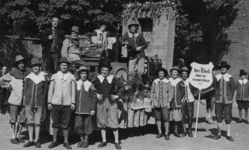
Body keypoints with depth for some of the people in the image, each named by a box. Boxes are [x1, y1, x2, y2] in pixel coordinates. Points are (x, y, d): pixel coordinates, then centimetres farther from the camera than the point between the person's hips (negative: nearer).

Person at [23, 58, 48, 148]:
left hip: (39, 103, -1)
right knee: (30, 122, 5)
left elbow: (45, 91, 9)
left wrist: (41, 101, 5)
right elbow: (25, 90, 11)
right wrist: (27, 100, 6)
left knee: (37, 122, 0)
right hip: (28, 103, 1)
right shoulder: (28, 78, 5)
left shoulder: (43, 78, 3)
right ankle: (31, 140, 12)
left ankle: (36, 140, 8)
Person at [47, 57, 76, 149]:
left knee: (66, 124, 4)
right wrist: (49, 102, 3)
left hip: (67, 104, -1)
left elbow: (73, 91, 5)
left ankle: (66, 142, 15)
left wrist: (73, 102, -1)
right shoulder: (54, 76, 7)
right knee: (55, 123, 7)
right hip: (55, 103, 1)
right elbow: (50, 90, 8)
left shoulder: (71, 77, 5)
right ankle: (54, 141, 18)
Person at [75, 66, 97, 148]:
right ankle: (81, 139, 18)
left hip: (87, 109, -1)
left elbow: (93, 98, 1)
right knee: (78, 125, 1)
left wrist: (93, 109, -3)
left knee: (87, 125, 5)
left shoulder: (90, 85, 0)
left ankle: (86, 140, 20)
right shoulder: (76, 84, 4)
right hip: (78, 109, 2)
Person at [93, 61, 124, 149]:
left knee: (114, 122, -2)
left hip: (112, 102, -1)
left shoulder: (112, 78, 2)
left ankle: (116, 141, 5)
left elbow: (122, 87, 7)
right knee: (102, 122, 7)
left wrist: (117, 95, 0)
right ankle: (104, 141, 19)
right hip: (101, 102, 1)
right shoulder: (98, 79, 3)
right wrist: (96, 95, 0)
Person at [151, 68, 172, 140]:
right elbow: (152, 92, 11)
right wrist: (152, 101, 5)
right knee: (158, 118, 6)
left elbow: (170, 93, 4)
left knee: (166, 118, -5)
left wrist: (169, 102, -3)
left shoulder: (167, 82, 3)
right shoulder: (155, 82, 8)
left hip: (165, 103, -2)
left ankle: (166, 133, 3)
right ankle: (160, 132, 17)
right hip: (156, 103, 2)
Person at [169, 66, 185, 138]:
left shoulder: (180, 81, 3)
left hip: (177, 103, -1)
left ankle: (176, 131, 14)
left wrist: (179, 99, 2)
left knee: (177, 118, 1)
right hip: (169, 102, 1)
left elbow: (183, 92, 7)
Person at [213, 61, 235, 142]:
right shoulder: (216, 77, 5)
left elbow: (233, 88, 5)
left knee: (228, 118, 1)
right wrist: (216, 96, 3)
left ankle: (228, 135, 11)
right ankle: (218, 134, 14)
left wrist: (230, 98, 4)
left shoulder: (230, 77, 1)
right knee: (219, 117, 5)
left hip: (228, 100, -1)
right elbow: (214, 87, 9)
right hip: (218, 100, 1)